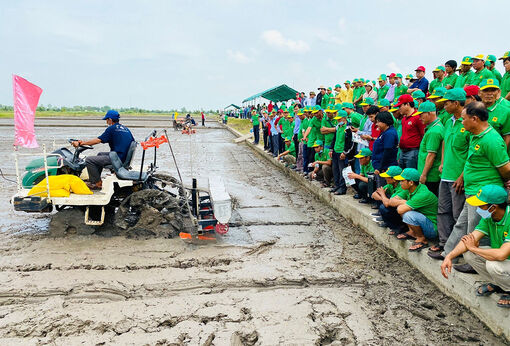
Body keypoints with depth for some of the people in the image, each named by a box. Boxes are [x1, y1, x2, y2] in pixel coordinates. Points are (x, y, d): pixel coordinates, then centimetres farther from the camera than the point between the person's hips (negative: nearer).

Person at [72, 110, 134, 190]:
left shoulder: (111, 129, -9)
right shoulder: (126, 129, 13)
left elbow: (98, 140, -13)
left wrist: (81, 143, -7)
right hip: (125, 157, 9)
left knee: (89, 160, -5)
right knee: (100, 154, 30)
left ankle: (98, 183, 1)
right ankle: (93, 180, 31)